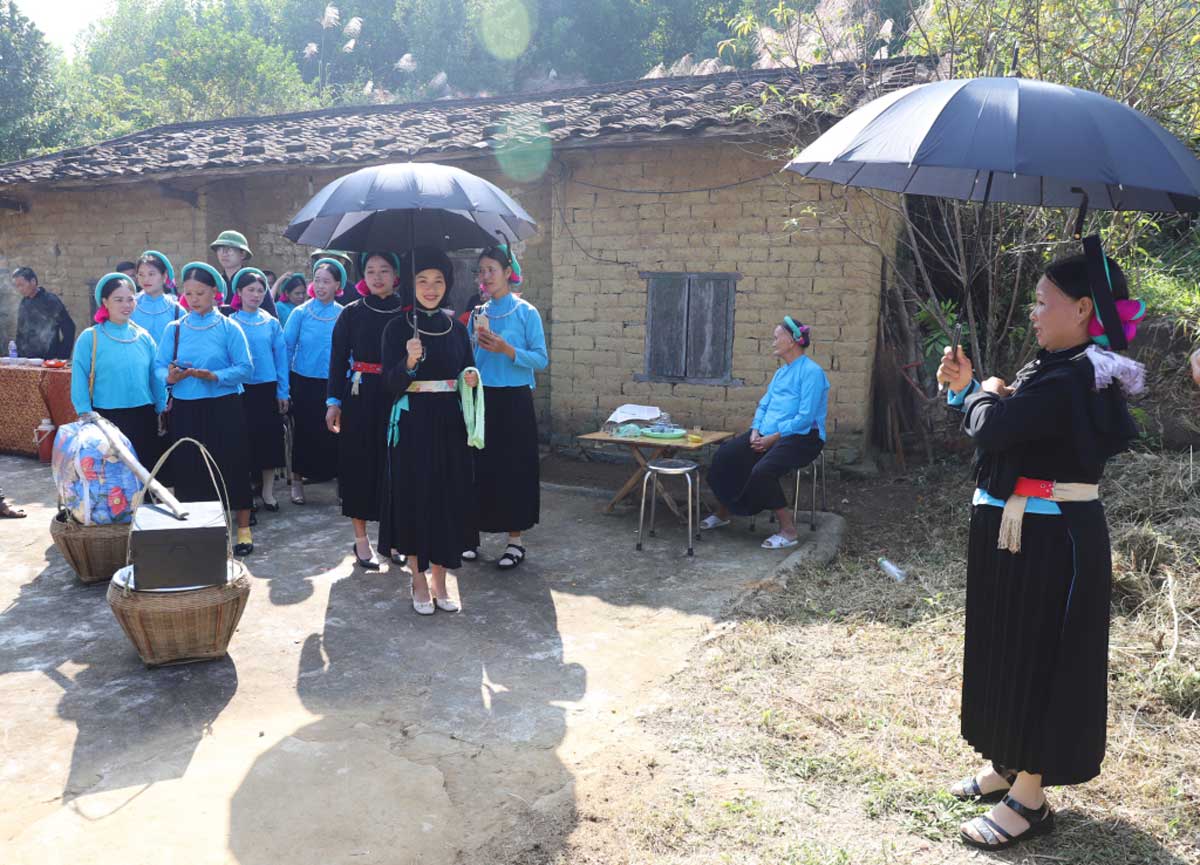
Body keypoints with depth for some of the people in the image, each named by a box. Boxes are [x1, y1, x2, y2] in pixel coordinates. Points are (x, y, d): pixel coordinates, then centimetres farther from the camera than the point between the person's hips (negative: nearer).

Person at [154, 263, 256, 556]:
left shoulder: (229, 328, -2)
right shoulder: (173, 329, 7)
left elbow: (245, 367, -7)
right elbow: (160, 366, 2)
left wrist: (213, 376, -21)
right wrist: (170, 377, -20)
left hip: (224, 408, -3)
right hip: (185, 409, 3)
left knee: (232, 465, 0)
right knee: (188, 468, 6)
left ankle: (243, 529, 12)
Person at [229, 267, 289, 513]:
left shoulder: (271, 323, 4)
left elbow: (280, 357, 5)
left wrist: (283, 391, 0)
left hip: (268, 387, 2)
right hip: (241, 389, -2)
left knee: (270, 437, 6)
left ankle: (267, 492, 20)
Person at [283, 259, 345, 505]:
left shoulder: (344, 315, 0)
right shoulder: (301, 312, -2)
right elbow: (287, 347, -1)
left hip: (334, 383, 1)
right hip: (305, 383, -1)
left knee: (333, 432, 4)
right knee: (304, 432, 6)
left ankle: (336, 474, 18)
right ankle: (297, 480, 19)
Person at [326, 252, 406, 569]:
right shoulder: (351, 313, 2)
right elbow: (338, 358, 2)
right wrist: (334, 401, -3)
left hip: (396, 397, 1)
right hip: (359, 396, -1)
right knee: (359, 464, 3)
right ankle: (361, 539, 14)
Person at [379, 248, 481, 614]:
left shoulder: (456, 328, 8)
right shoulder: (398, 328, -3)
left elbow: (468, 371, 15)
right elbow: (390, 383, -9)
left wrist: (472, 378, -7)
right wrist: (409, 361, -27)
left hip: (451, 422, 3)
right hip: (412, 423, -3)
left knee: (450, 498, 5)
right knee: (415, 497, 2)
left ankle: (439, 580, 18)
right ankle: (419, 581, 16)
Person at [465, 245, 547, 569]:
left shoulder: (526, 312, -3)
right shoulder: (478, 313, 10)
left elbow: (541, 359, -8)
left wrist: (507, 350, -20)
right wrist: (475, 342, -8)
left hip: (514, 400, -4)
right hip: (480, 398, 4)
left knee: (514, 467, 0)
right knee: (479, 466, 6)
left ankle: (515, 539, 9)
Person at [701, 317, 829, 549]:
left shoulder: (811, 372, -12)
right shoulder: (781, 372, 17)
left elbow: (805, 417, -19)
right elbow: (764, 404, 19)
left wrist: (774, 438, -19)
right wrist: (755, 430, 0)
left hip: (801, 437, -9)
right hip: (768, 434, 9)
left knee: (762, 470, -32)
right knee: (724, 456, -3)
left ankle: (788, 530, -18)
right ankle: (723, 513, 15)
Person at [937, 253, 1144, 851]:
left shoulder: (1075, 379, -22)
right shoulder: (1060, 369, 9)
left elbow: (993, 428, -27)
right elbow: (1006, 430, 14)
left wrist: (981, 394, -6)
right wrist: (967, 388, 2)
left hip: (1048, 543, -10)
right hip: (1018, 534, 10)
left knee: (1038, 659, 2)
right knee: (1009, 649, 19)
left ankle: (1029, 798, 17)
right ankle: (1007, 764, 35)